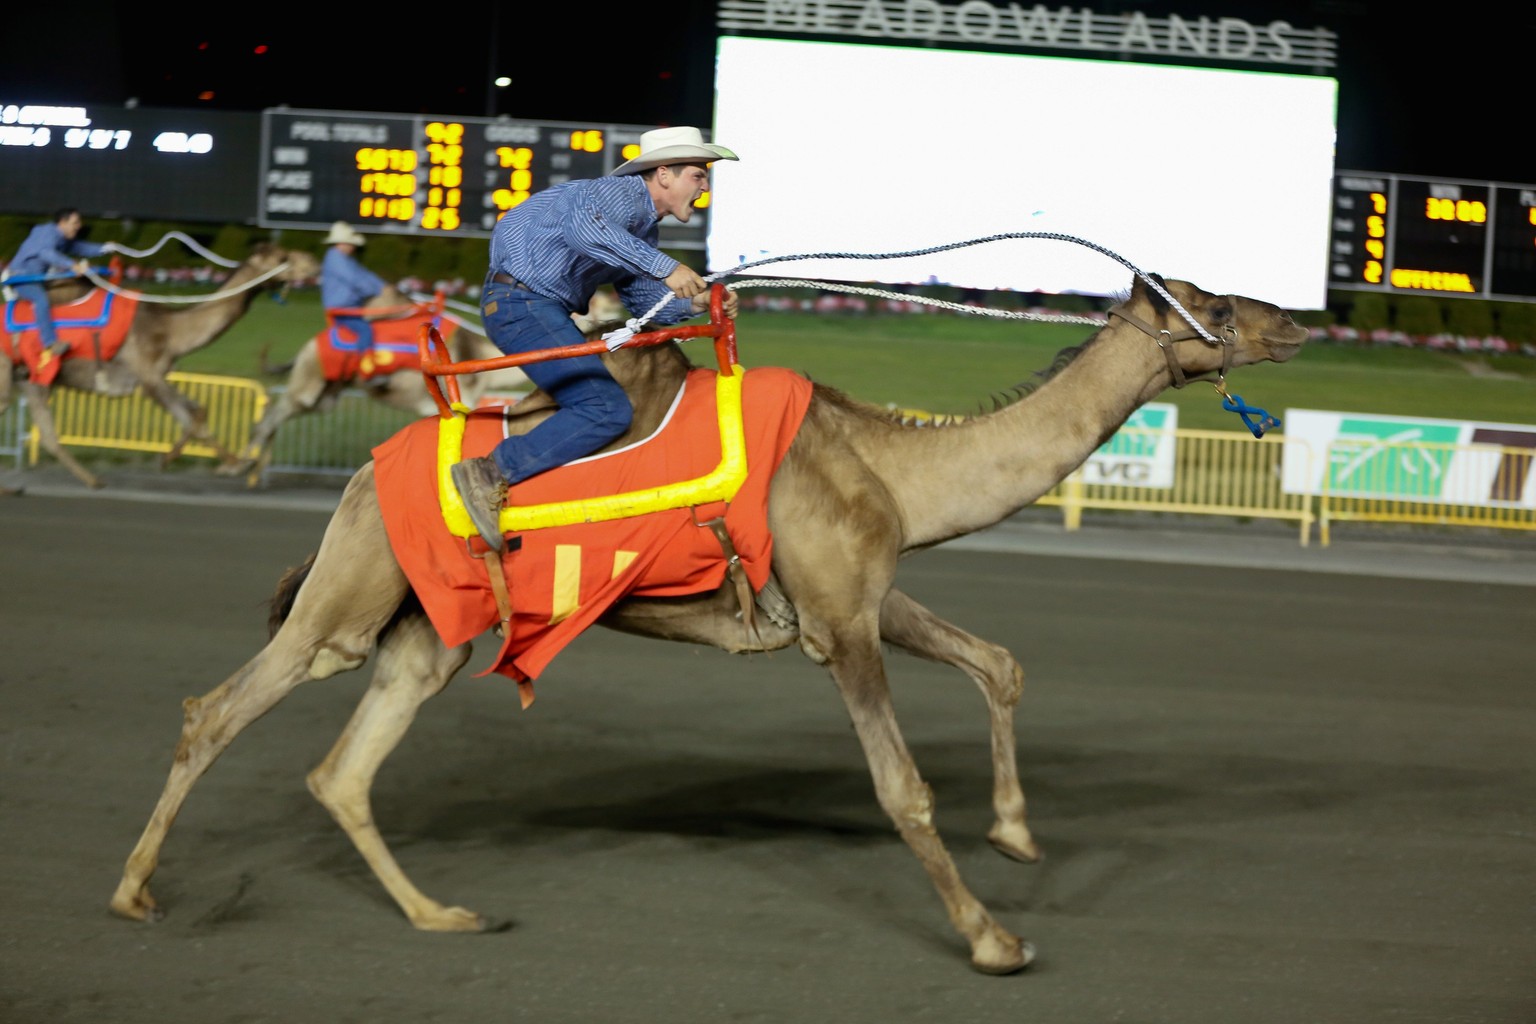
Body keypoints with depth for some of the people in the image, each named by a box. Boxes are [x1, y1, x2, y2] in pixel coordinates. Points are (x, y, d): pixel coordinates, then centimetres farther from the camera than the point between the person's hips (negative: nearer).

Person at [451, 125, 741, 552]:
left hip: (542, 308, 11)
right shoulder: (624, 193, -13)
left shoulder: (645, 229, 20)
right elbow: (585, 226, -36)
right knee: (607, 408, -19)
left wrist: (696, 302, 0)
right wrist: (664, 266, -39)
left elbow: (644, 301, 19)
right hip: (522, 303, -11)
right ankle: (490, 473, -23)